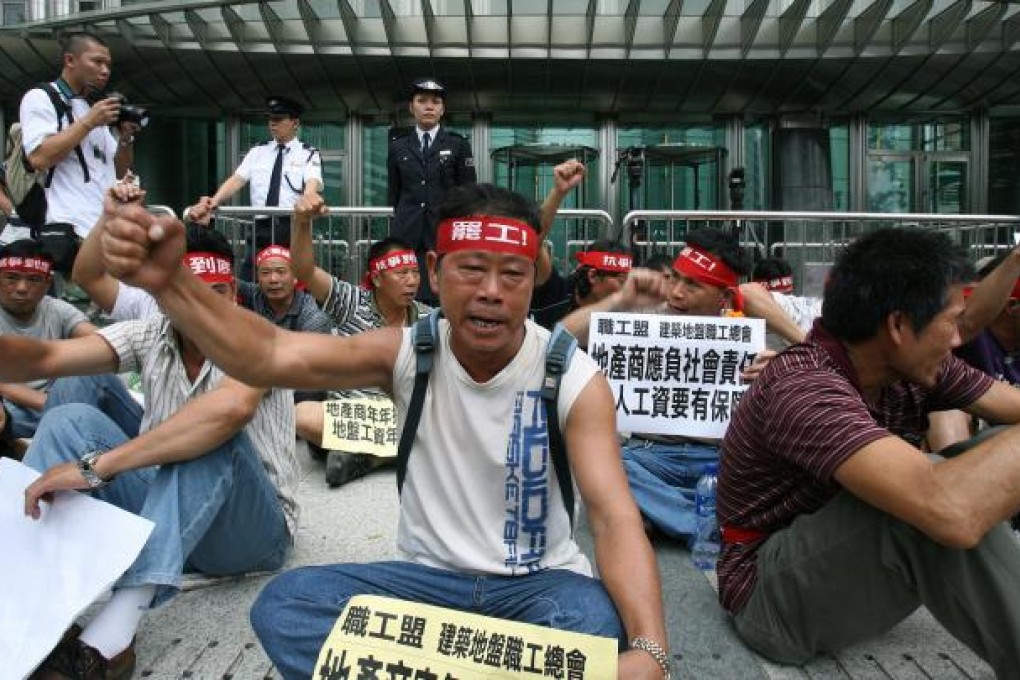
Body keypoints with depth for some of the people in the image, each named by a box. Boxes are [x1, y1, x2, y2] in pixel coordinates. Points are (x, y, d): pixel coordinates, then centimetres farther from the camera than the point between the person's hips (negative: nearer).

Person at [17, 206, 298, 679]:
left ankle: (107, 641, -40)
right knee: (71, 421, -12)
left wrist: (95, 466, -37)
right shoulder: (151, 337, 0)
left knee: (212, 438, -35)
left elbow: (231, 407, -40)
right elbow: (43, 360, -12)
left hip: (251, 528, -4)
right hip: (163, 511, 5)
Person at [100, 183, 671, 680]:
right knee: (284, 605, -20)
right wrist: (169, 282, -42)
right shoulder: (407, 353, -11)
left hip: (539, 581, 0)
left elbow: (615, 516, -23)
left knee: (598, 620, -34)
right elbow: (270, 356, -25)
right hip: (429, 574, 1)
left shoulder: (576, 379, -14)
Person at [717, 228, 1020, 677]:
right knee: (928, 502, -32)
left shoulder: (912, 369, -3)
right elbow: (952, 512, -43)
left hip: (853, 568, 8)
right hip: (773, 594, -8)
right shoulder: (805, 388, -31)